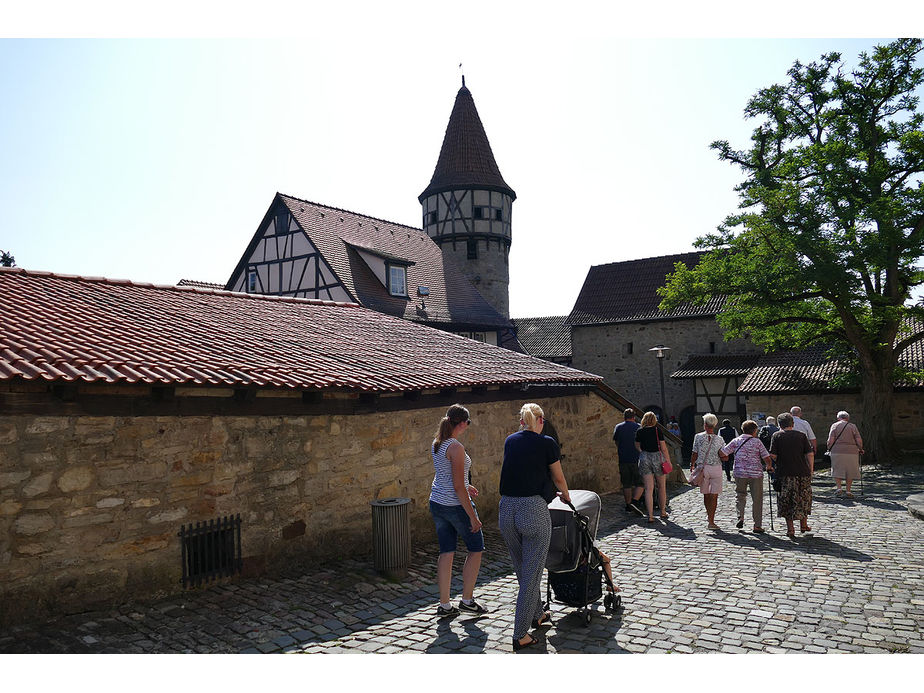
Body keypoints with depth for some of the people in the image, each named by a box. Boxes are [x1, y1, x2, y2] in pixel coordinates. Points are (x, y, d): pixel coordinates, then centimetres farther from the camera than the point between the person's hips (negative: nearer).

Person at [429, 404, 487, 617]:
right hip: (456, 505, -8)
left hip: (437, 502, 8)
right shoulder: (456, 448, -21)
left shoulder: (436, 444, 5)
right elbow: (458, 487, -22)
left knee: (446, 553, 13)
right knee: (476, 548, 11)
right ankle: (467, 600, 17)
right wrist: (473, 517, -16)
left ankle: (444, 605, 19)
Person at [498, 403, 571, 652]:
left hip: (506, 510, 6)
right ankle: (520, 636, 8)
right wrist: (566, 496, 32)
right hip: (533, 510, -6)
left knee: (523, 571, 22)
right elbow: (558, 478, 9)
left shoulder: (510, 441, 12)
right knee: (532, 574, 4)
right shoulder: (547, 443, -4)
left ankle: (537, 615, 41)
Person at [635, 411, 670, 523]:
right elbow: (663, 448, -5)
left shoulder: (639, 431, 3)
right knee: (662, 486, 16)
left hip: (644, 458, 2)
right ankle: (663, 512, 26)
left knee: (648, 488, 1)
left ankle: (650, 515, -5)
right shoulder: (657, 430, -6)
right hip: (657, 457, -2)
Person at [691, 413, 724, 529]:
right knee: (714, 496, 1)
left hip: (702, 467, 1)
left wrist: (692, 466, 12)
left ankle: (709, 514, 34)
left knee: (706, 494, 16)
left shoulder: (698, 437, -4)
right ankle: (711, 521, -4)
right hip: (716, 468, -1)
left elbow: (695, 454, -1)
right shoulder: (719, 439, -3)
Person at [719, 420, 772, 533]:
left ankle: (740, 517, 3)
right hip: (756, 474, -2)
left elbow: (721, 453, -3)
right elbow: (766, 458, -4)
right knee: (757, 499, 7)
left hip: (740, 473, 2)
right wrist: (768, 467, 16)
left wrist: (725, 457, 19)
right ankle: (757, 525, 7)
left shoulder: (736, 441, 3)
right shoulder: (757, 441, -1)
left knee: (740, 495, 20)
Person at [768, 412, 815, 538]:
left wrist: (771, 466, 10)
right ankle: (803, 525, 31)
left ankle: (790, 529, 6)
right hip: (803, 472, 2)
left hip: (784, 473, -2)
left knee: (786, 501, 7)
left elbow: (772, 455, -8)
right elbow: (810, 454, -1)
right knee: (803, 498, 19)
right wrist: (811, 470, 8)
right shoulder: (801, 435, 4)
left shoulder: (776, 436, -1)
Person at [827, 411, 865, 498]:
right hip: (851, 452, 1)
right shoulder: (852, 426, 7)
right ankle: (848, 491, 9)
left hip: (837, 452, -1)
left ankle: (839, 488, -4)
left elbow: (831, 440, -6)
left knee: (837, 471, 9)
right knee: (850, 472, 10)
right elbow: (859, 440, 0)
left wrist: (829, 449, 7)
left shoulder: (835, 425, 5)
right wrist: (860, 449, 14)